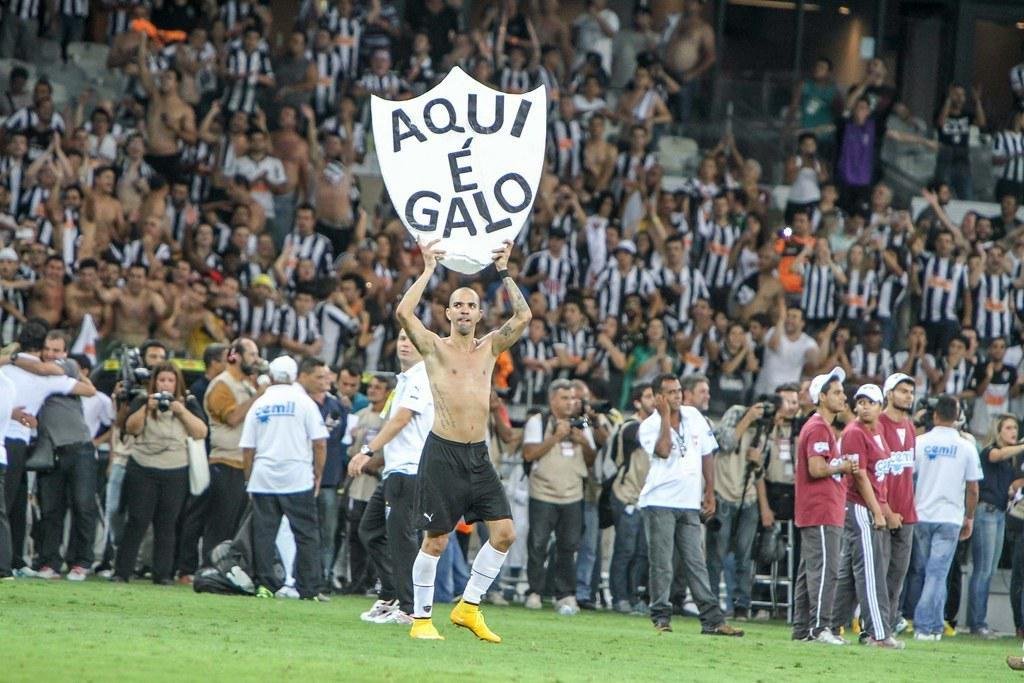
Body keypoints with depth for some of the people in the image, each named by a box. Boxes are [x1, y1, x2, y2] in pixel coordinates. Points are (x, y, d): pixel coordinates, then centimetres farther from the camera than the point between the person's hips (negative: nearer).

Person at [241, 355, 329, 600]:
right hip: (298, 478, -2)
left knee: (263, 533, 6)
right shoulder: (303, 401, 0)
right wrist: (318, 475, 4)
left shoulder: (259, 404, 7)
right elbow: (320, 442, -5)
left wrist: (249, 479, 15)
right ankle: (309, 588, -5)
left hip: (263, 479, 2)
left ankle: (265, 584, 2)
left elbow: (247, 447, 6)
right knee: (306, 534, 0)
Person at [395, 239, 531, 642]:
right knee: (435, 540, -3)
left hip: (478, 455, 5)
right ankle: (420, 618, 7)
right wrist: (429, 270, -8)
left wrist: (503, 272, 3)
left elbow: (523, 316, 4)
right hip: (443, 453, -5)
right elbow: (404, 313, -15)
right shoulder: (435, 348, 0)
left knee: (504, 532, -2)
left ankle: (469, 607, 10)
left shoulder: (489, 349, 12)